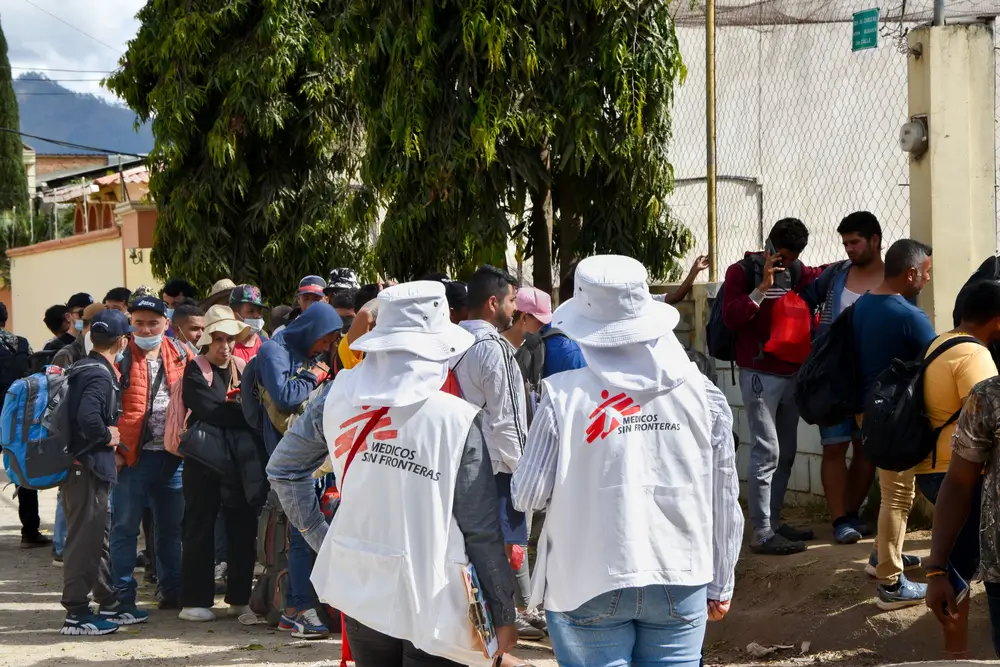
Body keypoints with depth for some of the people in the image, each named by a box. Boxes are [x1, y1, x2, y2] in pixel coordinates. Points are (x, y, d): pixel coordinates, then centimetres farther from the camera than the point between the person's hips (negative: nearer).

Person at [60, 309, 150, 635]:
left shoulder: (84, 369, 13)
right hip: (87, 468, -10)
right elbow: (88, 416, -33)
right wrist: (106, 437, -16)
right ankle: (76, 614, -2)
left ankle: (109, 604, 26)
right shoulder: (100, 375, -17)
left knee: (98, 538, 17)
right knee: (83, 540, -5)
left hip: (86, 466, 10)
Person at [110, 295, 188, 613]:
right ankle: (123, 596, 7)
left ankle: (173, 591, 21)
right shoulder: (120, 357, -3)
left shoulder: (181, 355, 9)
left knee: (171, 527, 12)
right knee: (126, 527, 1)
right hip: (132, 455, -4)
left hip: (172, 454, 4)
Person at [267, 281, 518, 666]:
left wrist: (320, 537, 14)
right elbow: (482, 529, -11)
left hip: (361, 593, 4)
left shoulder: (338, 397, -2)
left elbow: (282, 469, 9)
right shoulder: (458, 419, -14)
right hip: (434, 604, -4)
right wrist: (503, 613, -2)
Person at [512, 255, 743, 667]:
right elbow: (723, 501, 2)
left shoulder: (564, 397, -11)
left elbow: (528, 497, -7)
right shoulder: (702, 393, -3)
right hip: (681, 583, 2)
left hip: (590, 586, -2)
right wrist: (720, 584, 13)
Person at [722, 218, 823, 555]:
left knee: (786, 452, 10)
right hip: (759, 374, -7)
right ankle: (761, 534, -9)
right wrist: (762, 287, -20)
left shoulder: (796, 273, 12)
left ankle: (774, 521, 19)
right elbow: (731, 318, -17)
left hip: (792, 373, 7)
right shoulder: (742, 272, -5)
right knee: (766, 452, -10)